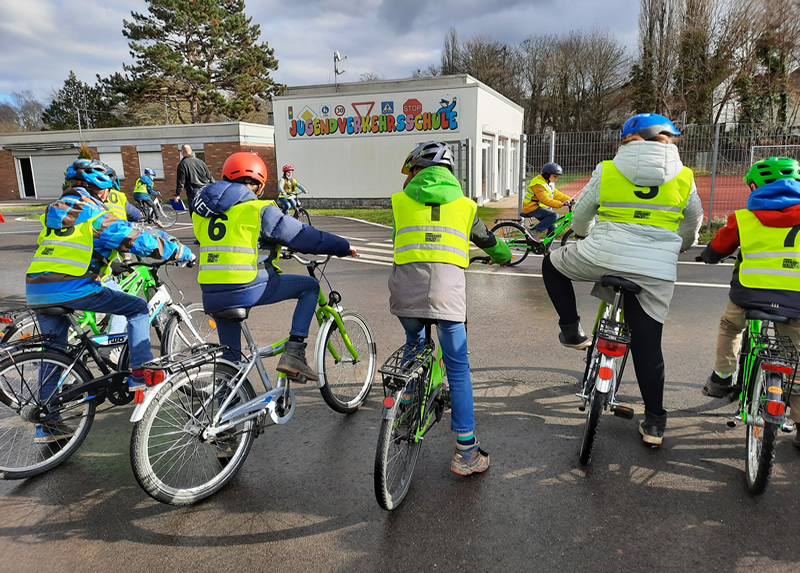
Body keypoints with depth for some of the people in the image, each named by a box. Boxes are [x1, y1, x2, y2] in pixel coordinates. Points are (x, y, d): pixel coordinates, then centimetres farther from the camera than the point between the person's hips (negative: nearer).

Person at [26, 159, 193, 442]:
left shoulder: (54, 209, 20)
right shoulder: (96, 215, -4)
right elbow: (140, 241, -8)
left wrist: (111, 259, 42)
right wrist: (183, 252, 3)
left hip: (37, 289, 8)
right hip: (73, 288, -7)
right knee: (138, 307, 7)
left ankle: (47, 423, 22)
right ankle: (140, 374, 3)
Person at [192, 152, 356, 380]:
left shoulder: (203, 209, 15)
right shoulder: (258, 209, -5)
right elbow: (303, 236, -1)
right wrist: (344, 247, 11)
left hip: (210, 296, 7)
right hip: (246, 289, -6)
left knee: (229, 358, 25)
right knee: (310, 286, 12)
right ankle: (293, 354, 5)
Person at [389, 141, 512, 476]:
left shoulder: (401, 200, 17)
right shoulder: (464, 204, 21)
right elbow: (487, 240, 34)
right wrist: (504, 256, 56)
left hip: (407, 279, 1)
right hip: (448, 284, -1)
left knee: (413, 343, 30)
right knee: (458, 368, 6)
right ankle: (466, 452, 8)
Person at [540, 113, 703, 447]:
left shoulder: (606, 171, 4)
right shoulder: (682, 178, 9)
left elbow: (579, 220, 12)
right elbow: (692, 227, 22)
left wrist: (590, 236, 34)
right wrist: (679, 247, 44)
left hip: (601, 257, -2)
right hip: (656, 272, 2)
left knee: (552, 264, 26)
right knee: (647, 345, 11)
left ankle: (571, 330, 21)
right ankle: (654, 422, 16)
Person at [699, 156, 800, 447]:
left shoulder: (743, 218, 4)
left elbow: (714, 252, 14)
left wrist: (706, 254, 37)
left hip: (747, 297, 0)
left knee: (729, 326, 32)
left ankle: (721, 378, 33)